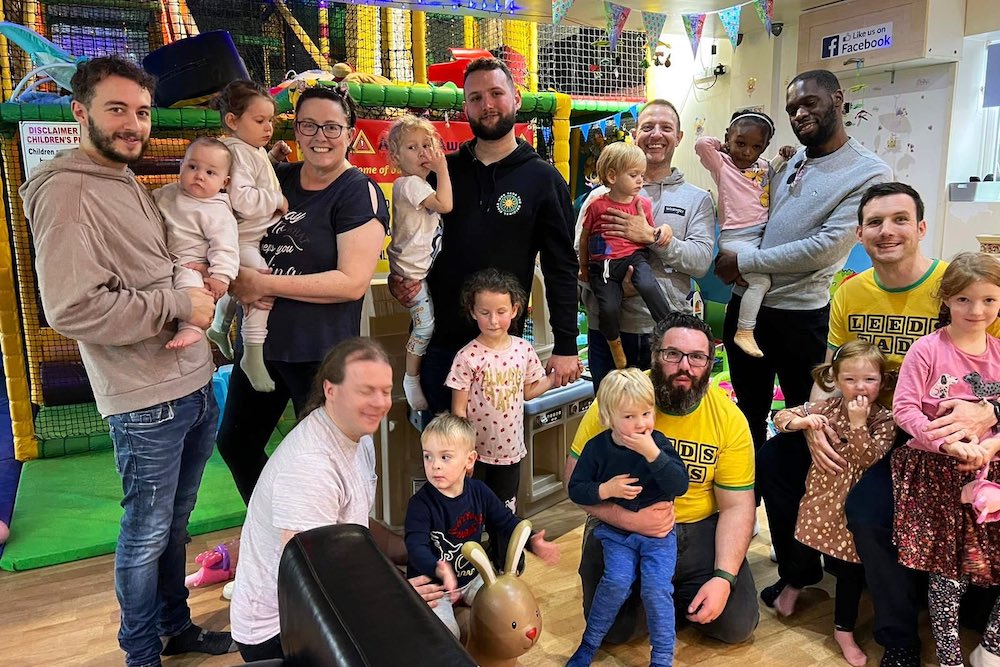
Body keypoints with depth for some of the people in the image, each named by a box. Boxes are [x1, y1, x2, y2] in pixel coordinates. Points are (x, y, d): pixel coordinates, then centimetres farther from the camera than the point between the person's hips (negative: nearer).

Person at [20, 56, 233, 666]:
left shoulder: (133, 186, 13)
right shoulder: (65, 191, -14)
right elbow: (73, 308, -24)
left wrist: (204, 282, 2)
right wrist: (180, 305, -17)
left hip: (196, 385, 8)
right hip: (147, 401, -8)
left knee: (174, 524, 22)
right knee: (147, 535, 8)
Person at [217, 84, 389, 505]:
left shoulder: (360, 194, -11)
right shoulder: (277, 179, 7)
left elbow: (352, 282, -20)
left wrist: (265, 284, -19)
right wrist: (239, 284, -6)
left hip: (321, 354, -7)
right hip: (260, 342, 7)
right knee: (235, 443, 20)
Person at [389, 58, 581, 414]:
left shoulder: (543, 179, -1)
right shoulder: (443, 171, 7)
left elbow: (562, 267, -3)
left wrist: (566, 347, -7)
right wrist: (398, 278, -4)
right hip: (437, 336, 3)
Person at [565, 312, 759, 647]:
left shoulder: (729, 418, -11)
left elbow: (736, 507, -7)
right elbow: (575, 477, -14)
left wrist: (723, 578, -18)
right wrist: (629, 519, -29)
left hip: (700, 530, 2)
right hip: (622, 527, -1)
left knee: (737, 625, -7)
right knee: (614, 628, -12)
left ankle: (672, 592, 22)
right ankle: (646, 592, 21)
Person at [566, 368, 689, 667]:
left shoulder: (659, 444, -8)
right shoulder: (597, 447, -6)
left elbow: (680, 485, -20)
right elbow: (576, 490, -2)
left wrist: (653, 454, -30)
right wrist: (606, 490, -19)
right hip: (616, 532, 0)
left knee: (657, 588, -16)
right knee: (617, 580, -20)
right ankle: (590, 642, 4)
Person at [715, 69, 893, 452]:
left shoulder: (870, 173, -10)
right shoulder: (788, 160, 9)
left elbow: (824, 248, -19)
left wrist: (744, 262, -16)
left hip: (801, 316, -6)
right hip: (745, 305, 6)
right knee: (749, 415, 20)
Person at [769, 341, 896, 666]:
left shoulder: (884, 419, -8)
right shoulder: (828, 407, -4)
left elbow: (868, 460, -20)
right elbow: (781, 417, -3)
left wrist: (858, 424, -26)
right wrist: (803, 421, -22)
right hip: (822, 496, 1)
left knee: (852, 566, 7)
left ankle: (844, 630, 25)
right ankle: (794, 584, 44)